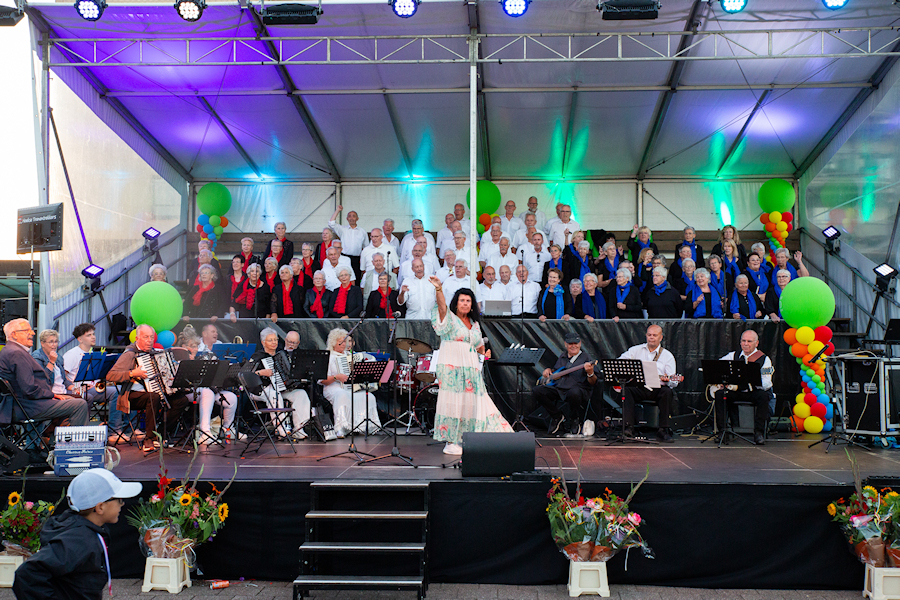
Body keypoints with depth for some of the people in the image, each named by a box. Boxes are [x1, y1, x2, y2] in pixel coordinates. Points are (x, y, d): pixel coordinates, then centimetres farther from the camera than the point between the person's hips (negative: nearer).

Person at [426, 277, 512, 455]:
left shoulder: (474, 323, 18)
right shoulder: (449, 318, 0)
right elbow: (442, 306, -20)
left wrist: (484, 352, 5)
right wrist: (439, 289, -36)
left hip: (471, 368, 6)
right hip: (451, 368, -6)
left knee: (471, 403, 5)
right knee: (453, 402, -6)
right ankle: (450, 442, 0)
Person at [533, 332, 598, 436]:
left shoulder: (585, 358, 1)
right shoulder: (562, 356, 19)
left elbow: (593, 383, -6)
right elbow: (555, 369, 38)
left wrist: (590, 373, -28)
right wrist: (548, 370, 15)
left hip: (578, 388, -5)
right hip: (558, 388, 5)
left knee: (574, 393, -42)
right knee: (537, 391, -17)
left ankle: (575, 420, -9)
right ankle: (557, 416, 3)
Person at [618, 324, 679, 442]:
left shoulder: (667, 356, 9)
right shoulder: (636, 350, 15)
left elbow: (674, 382, 1)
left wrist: (667, 380, -23)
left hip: (657, 390, -1)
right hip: (638, 388, 1)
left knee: (667, 392, -33)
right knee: (626, 389, -30)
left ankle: (663, 430, -25)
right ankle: (628, 427, -32)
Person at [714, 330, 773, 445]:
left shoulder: (764, 359, -3)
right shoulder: (733, 356, 9)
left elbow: (766, 384, -15)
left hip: (755, 392, -3)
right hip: (736, 391, 3)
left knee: (764, 396, -35)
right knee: (719, 394, -24)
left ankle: (758, 432, -26)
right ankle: (721, 429, -17)